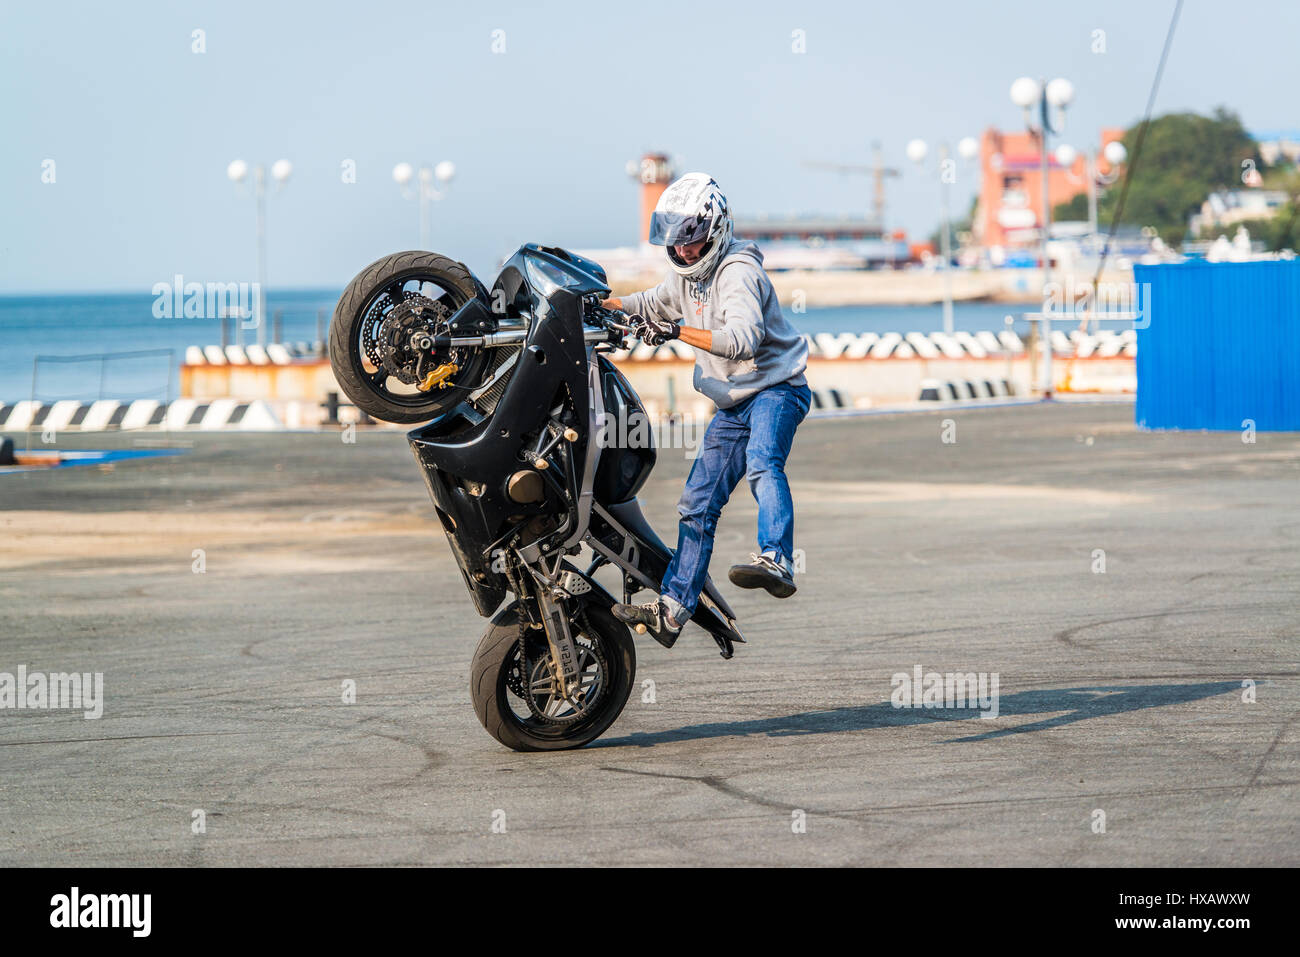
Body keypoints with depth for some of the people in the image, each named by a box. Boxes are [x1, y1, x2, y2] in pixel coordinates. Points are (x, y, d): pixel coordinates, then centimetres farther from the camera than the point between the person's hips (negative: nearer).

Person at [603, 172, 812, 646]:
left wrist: (678, 330, -40)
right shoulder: (688, 274, 10)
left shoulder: (738, 272, -18)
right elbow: (652, 305, 30)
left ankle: (776, 562, -51)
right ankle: (672, 609, 9)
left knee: (762, 463, -38)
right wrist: (600, 301, 14)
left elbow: (743, 339, -34)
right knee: (697, 505, 6)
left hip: (776, 388, -9)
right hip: (733, 405, 9)